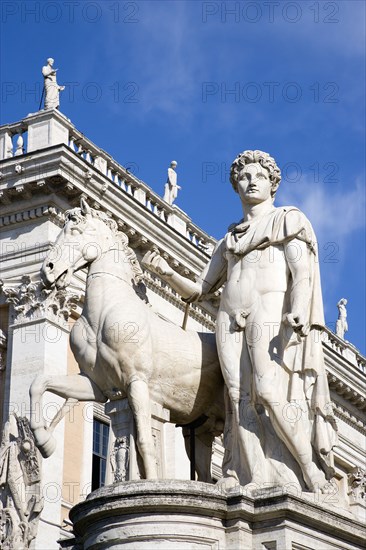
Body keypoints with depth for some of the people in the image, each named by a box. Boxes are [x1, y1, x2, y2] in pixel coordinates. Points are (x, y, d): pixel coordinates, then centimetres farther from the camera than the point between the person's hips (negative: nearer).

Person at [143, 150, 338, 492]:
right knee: (242, 399, -13)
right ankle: (256, 486, -20)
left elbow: (302, 271, -1)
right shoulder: (229, 239, 29)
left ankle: (312, 477, -18)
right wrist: (167, 272, 7)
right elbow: (197, 290, 25)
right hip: (231, 320, 4)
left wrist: (297, 314, -18)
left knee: (271, 390, -23)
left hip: (271, 309, -4)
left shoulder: (288, 219, 16)